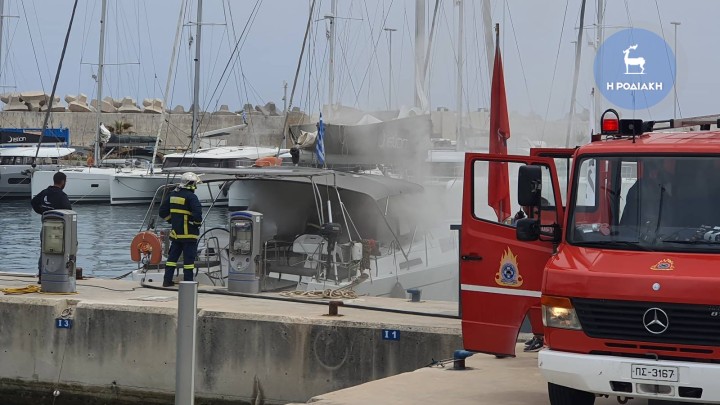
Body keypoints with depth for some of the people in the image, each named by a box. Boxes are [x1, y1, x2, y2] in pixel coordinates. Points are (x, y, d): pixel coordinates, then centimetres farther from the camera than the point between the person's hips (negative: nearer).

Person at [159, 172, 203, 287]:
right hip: (189, 233, -6)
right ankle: (188, 282, 2)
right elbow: (197, 214, -24)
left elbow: (163, 211, 13)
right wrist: (198, 223, -5)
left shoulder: (172, 194, 7)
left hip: (176, 232, 6)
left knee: (173, 256, 13)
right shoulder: (191, 197, -15)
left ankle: (167, 280, 15)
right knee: (188, 258, 0)